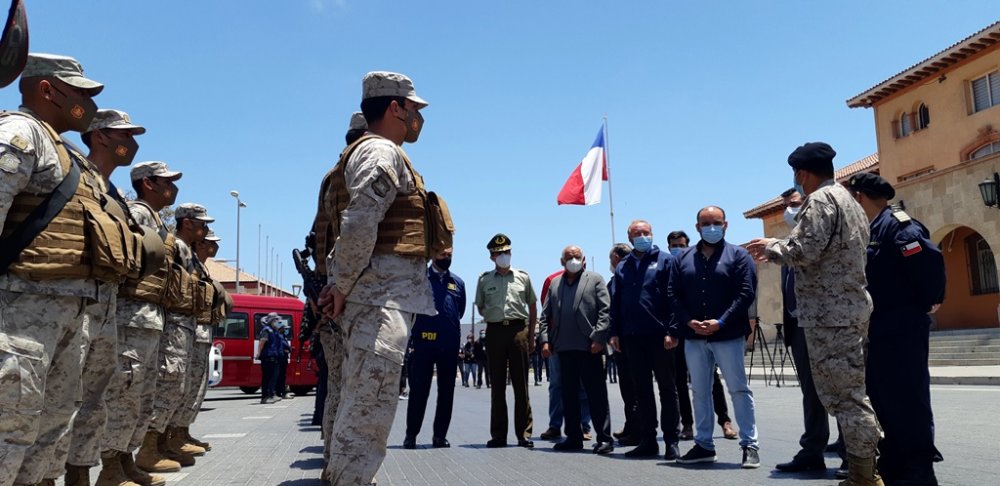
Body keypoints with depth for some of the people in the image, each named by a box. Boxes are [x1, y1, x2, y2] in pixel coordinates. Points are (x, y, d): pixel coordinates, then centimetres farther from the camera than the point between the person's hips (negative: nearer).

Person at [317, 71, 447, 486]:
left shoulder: (373, 152, 24)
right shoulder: (382, 152, -9)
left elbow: (357, 224, 23)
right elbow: (359, 226, -23)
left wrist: (342, 286, 16)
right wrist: (342, 288, -14)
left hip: (378, 296, 11)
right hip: (382, 296, -11)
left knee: (360, 404, 16)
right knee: (369, 409, -11)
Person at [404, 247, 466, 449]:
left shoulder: (458, 282, 12)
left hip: (450, 346, 4)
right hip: (424, 343, -4)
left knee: (446, 392, 8)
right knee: (419, 390, 1)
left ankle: (440, 435, 18)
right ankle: (411, 434, 12)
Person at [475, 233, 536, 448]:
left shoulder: (523, 277, 10)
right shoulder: (484, 279, 10)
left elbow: (532, 307, 14)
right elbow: (480, 307, 20)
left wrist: (531, 335, 10)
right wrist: (491, 317, 4)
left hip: (519, 330, -1)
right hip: (495, 331, 1)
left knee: (521, 384, 0)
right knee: (497, 385, 5)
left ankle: (524, 434, 5)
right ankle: (498, 435, 11)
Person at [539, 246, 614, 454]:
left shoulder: (595, 280, 6)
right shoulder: (554, 284, 17)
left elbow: (605, 311, -2)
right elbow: (545, 315, 15)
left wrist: (598, 338, -11)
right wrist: (545, 340, 3)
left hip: (589, 346, -4)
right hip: (564, 347, 4)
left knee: (596, 394, -2)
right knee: (568, 394, 9)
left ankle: (604, 438, 4)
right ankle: (573, 437, 18)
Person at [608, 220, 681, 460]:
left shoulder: (665, 260, 1)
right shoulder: (622, 267, 14)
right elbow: (615, 302, 14)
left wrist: (672, 330, -13)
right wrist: (615, 332, 6)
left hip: (659, 336, -4)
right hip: (632, 337, 4)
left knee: (667, 388, 4)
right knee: (641, 390, 10)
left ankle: (671, 441, 10)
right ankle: (648, 440, 18)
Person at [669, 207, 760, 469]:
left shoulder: (738, 255, 0)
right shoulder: (683, 258, 11)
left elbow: (746, 293, -9)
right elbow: (673, 294, 6)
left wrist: (720, 322, -16)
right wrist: (688, 322, -8)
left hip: (728, 335, -4)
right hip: (694, 337, 4)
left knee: (739, 390, 1)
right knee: (700, 391, 10)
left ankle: (750, 445, 9)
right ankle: (703, 444, 20)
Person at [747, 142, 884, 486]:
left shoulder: (820, 200, -11)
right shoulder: (849, 201, 20)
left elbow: (803, 251, -20)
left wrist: (771, 247, -2)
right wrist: (779, 247, 20)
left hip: (830, 312, -10)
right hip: (852, 306, 10)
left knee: (844, 396, -4)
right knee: (851, 392, 15)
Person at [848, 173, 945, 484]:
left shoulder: (896, 224, -13)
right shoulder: (870, 230, 15)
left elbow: (930, 258, -25)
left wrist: (929, 302, -14)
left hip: (902, 330, -10)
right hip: (878, 330, 10)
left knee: (908, 400, -2)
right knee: (881, 398, 15)